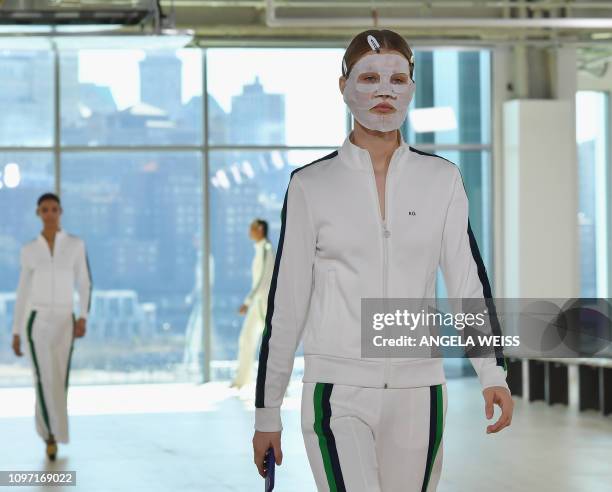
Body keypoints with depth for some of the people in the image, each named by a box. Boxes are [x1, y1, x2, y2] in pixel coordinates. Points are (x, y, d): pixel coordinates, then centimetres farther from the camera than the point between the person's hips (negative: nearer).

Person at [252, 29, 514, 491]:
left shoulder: (441, 180, 6)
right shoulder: (311, 184, 2)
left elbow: (468, 279, 0)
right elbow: (284, 305, 4)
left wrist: (492, 370, -15)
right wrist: (267, 413, 5)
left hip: (418, 390, 2)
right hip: (338, 393, -2)